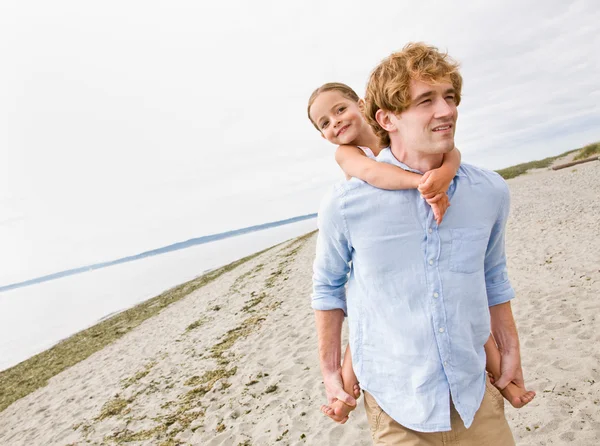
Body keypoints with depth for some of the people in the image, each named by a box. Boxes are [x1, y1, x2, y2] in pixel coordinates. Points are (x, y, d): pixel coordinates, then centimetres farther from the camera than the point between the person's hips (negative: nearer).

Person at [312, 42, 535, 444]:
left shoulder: (491, 193, -7)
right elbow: (328, 288, -2)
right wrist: (330, 371, 5)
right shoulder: (345, 205, -17)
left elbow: (494, 278, 9)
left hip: (476, 388, 4)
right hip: (397, 401, -3)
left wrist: (510, 353, 15)